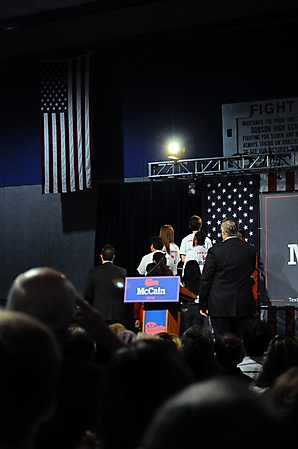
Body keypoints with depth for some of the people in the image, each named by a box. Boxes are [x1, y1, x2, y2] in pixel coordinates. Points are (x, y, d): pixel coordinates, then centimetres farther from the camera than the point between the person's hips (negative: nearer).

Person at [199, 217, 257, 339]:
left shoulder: (215, 251, -9)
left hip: (221, 306, -3)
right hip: (245, 306, 3)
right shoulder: (250, 250, 2)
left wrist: (203, 305, 2)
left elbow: (206, 280, -5)